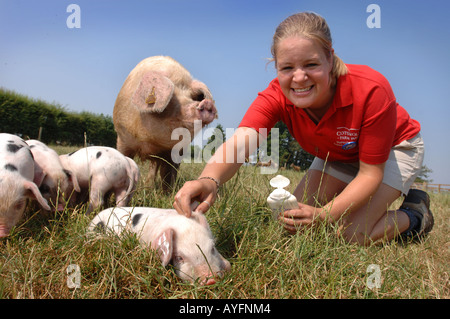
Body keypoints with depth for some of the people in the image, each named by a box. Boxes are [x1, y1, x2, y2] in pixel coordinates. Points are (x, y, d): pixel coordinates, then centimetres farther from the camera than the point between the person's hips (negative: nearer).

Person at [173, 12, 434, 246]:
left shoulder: (371, 90, -37)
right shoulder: (277, 95, -28)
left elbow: (370, 173, -29)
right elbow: (240, 142, -46)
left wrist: (324, 215, -41)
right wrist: (209, 180, -68)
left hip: (394, 147, -4)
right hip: (338, 155, 4)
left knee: (355, 233, -21)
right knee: (294, 221, -6)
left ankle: (415, 214, 9)